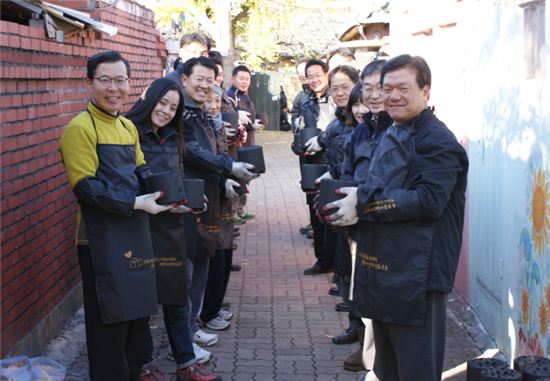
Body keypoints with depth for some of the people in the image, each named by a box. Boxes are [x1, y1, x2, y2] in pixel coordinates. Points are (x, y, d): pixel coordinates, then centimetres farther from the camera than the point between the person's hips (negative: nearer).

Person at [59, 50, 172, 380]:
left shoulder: (128, 126, 13)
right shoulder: (80, 128, -13)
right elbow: (86, 187, -19)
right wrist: (137, 203, -22)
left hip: (136, 233, 8)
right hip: (103, 239, -8)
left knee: (138, 315, 17)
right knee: (110, 325, -2)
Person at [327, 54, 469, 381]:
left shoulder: (437, 140, -15)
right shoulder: (393, 134, 16)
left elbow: (428, 201, -26)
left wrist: (363, 204, -22)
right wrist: (355, 199, 2)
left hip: (416, 276, -10)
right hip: (383, 268, 10)